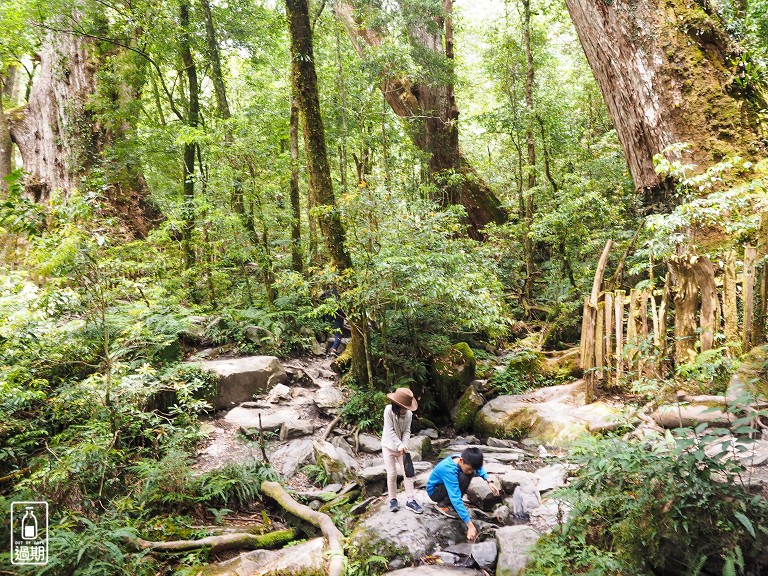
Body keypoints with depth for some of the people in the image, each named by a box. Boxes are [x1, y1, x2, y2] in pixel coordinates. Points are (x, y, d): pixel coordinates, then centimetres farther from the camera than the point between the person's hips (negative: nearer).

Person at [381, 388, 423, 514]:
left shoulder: (409, 414, -12)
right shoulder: (389, 410, -22)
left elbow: (407, 431, -7)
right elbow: (390, 431, -23)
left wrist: (404, 446, -22)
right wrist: (399, 445, -27)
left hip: (402, 447, 3)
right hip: (389, 446, -3)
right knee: (392, 473, -2)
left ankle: (410, 500, 2)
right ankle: (393, 500, 12)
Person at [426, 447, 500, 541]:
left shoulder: (462, 459, -17)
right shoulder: (449, 470, -38)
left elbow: (478, 467, 5)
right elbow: (456, 499, -41)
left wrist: (489, 481, -13)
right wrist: (470, 526, -43)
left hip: (446, 484, 8)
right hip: (434, 491, -8)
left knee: (469, 474, -11)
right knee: (463, 478, -30)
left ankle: (446, 501, 1)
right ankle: (443, 504, -10)